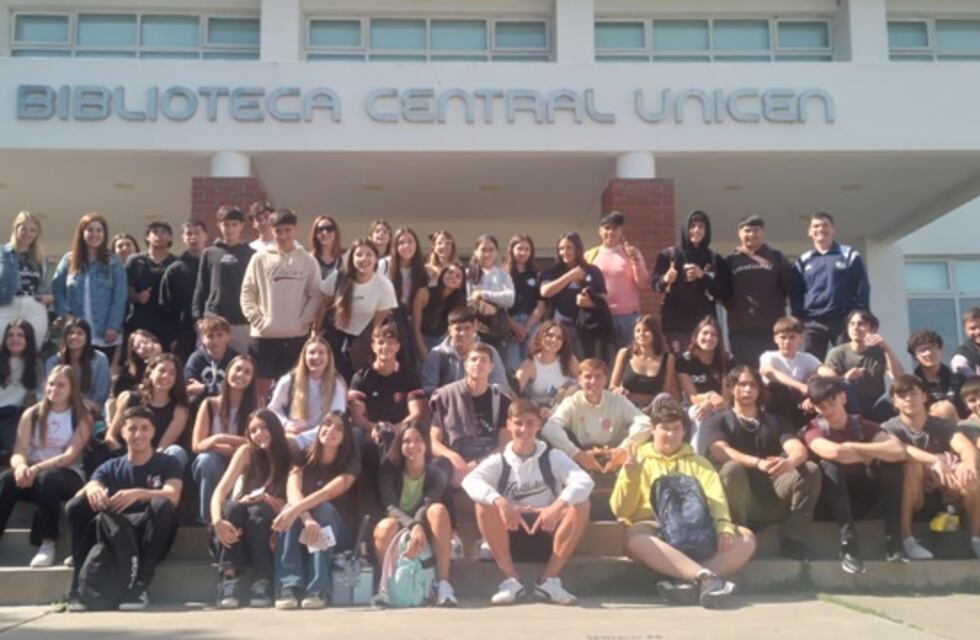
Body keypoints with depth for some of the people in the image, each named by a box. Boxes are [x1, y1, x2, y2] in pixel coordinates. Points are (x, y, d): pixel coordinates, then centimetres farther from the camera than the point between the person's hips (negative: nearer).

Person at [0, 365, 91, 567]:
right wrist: (21, 466, -26)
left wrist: (38, 468, -27)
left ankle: (47, 544, -34)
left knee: (47, 478, -38)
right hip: (34, 474, 3)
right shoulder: (32, 414, 8)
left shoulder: (82, 419, 0)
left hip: (68, 475, -3)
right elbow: (19, 451, -1)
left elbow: (70, 456, -11)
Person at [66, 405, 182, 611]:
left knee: (161, 504, -33)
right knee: (76, 506, -19)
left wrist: (138, 494, -34)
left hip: (150, 539, -2)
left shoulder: (168, 463, 5)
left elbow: (172, 497, -15)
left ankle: (139, 586, -34)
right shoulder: (110, 467, 14)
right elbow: (91, 486, -7)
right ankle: (80, 583, -23)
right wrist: (91, 489, -32)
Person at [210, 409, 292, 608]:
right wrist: (217, 520, -36)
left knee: (258, 511, -34)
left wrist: (270, 501, -28)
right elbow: (220, 490, -17)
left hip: (270, 521, -1)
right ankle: (228, 580, -39)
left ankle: (262, 583, -34)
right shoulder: (247, 452, -6)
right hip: (239, 518, 1)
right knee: (233, 507, -33)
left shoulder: (289, 455, -6)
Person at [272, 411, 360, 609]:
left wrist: (296, 510, -42)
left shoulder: (350, 464, -6)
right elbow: (293, 493, -19)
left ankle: (319, 589, -39)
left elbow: (328, 492, -25)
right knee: (289, 509, -29)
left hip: (336, 533, -2)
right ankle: (289, 587, -40)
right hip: (302, 531, 2)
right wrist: (307, 519, -39)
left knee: (324, 508, -33)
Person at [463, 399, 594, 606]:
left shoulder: (553, 457, -1)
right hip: (511, 537, 0)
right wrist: (500, 501, -40)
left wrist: (558, 506, -39)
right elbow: (470, 481, -22)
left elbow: (584, 481, -20)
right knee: (484, 505, -25)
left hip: (548, 536, 0)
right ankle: (511, 580, -19)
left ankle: (550, 579, -19)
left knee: (580, 505, -24)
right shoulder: (498, 461, -1)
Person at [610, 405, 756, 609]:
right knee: (634, 537, -37)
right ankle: (705, 575, -46)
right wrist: (630, 477, -10)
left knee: (746, 538, -22)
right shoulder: (638, 460, 16)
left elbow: (716, 498, 5)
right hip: (655, 529, -3)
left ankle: (688, 581, -40)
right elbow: (621, 510, 7)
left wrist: (724, 527, -16)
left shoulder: (697, 462, 23)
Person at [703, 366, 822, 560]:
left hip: (772, 496, 3)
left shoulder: (775, 421, 20)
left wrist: (790, 462, -27)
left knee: (810, 470, -20)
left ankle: (793, 538, -15)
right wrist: (758, 463, -29)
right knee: (732, 469, -34)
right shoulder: (717, 421, 11)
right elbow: (720, 452, -11)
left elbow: (799, 449, 0)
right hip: (740, 497, -3)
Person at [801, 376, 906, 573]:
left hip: (860, 499, 3)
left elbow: (899, 451, -20)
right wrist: (867, 457, -18)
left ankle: (892, 539, -19)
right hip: (828, 504, -3)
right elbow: (834, 452, -34)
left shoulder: (862, 425, -1)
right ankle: (848, 542, -33)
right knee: (832, 464, -31)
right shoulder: (812, 430, -10)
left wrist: (853, 447, -21)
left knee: (892, 462, -17)